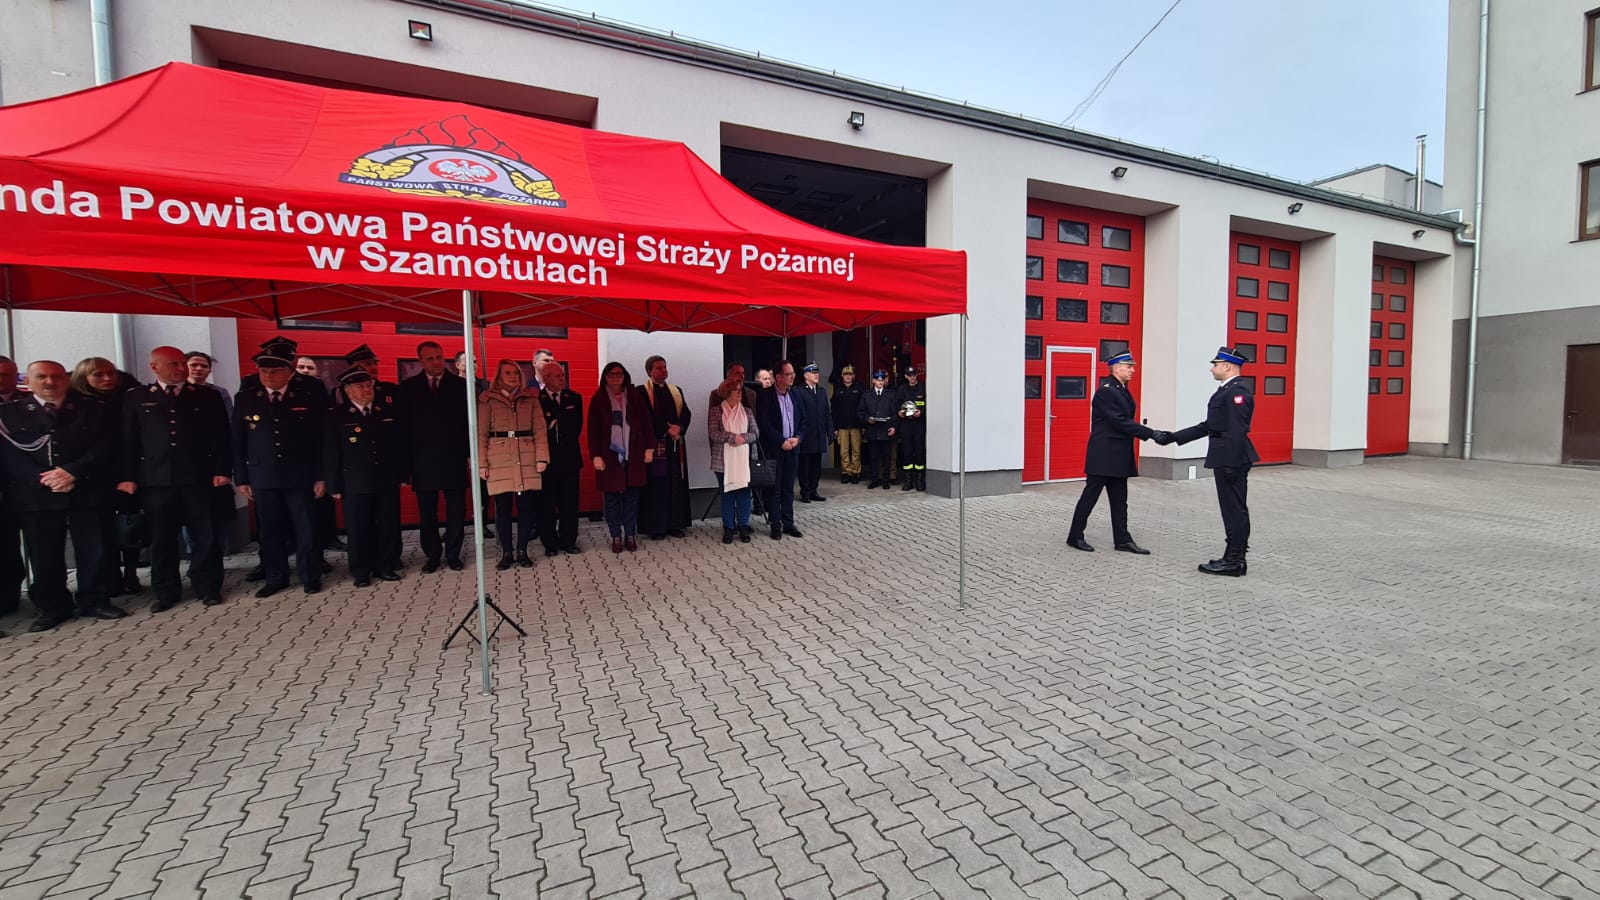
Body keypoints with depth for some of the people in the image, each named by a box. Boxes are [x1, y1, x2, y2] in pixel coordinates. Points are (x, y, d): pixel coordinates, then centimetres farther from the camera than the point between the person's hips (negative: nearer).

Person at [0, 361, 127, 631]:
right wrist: (43, 479, -13)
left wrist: (72, 473, -13)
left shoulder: (93, 409, 8)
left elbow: (104, 446, 0)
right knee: (43, 556, 5)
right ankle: (52, 608, 17)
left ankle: (94, 602, 14)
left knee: (93, 551, 2)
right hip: (34, 495, 1)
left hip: (85, 492, -1)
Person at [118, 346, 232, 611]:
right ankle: (166, 592, 18)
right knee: (161, 538, 7)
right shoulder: (136, 400, 11)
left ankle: (208, 587, 13)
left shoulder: (207, 397, 8)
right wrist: (127, 476, -1)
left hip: (200, 477, -1)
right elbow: (128, 440, 8)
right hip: (156, 479, 1)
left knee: (204, 535, 3)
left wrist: (222, 470, -5)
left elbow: (221, 437, 4)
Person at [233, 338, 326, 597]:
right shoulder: (245, 398, 4)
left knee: (305, 529, 5)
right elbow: (238, 442, 7)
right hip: (262, 478, 2)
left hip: (300, 477, -2)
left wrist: (321, 477, -4)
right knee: (270, 532, 9)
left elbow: (321, 439, -1)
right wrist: (241, 479, 4)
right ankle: (275, 577, 23)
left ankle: (310, 577, 17)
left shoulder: (310, 396, -2)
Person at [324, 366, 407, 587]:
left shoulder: (389, 410, 8)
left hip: (388, 481, 2)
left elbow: (400, 445, 10)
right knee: (359, 529, 4)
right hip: (355, 484, -2)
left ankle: (387, 567, 20)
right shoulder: (336, 415, 1)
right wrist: (335, 486, -3)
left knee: (389, 526, 6)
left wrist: (403, 474, 7)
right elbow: (331, 454, 0)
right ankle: (361, 572, 16)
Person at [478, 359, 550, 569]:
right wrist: (481, 463, -5)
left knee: (527, 506, 3)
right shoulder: (487, 400, 4)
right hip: (499, 462, -1)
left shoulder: (531, 399, 9)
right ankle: (506, 553, 14)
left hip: (527, 461, 2)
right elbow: (481, 434, 2)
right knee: (502, 508, 3)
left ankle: (522, 551, 15)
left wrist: (542, 457, -5)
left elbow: (540, 430, 4)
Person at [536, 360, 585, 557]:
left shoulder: (574, 398, 8)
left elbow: (576, 427, 3)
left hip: (569, 458, 2)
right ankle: (549, 543, 16)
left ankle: (567, 541, 17)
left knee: (569, 503, 6)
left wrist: (553, 423, -3)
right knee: (547, 504, 5)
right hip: (546, 459, -2)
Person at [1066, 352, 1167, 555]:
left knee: (1119, 499, 10)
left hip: (1119, 455, 9)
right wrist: (1151, 433, -21)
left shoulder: (1123, 390, 14)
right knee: (1090, 496, 0)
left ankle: (1122, 540, 16)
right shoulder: (1105, 391, -15)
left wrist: (1151, 433, 7)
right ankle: (1075, 537, 10)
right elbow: (1120, 422, -20)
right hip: (1103, 455, -9)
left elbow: (1126, 420, 16)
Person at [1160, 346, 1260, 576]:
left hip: (1232, 459, -10)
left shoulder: (1237, 390, -14)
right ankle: (1235, 558, 21)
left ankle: (1233, 561, 3)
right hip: (1228, 459, 10)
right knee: (1235, 510, 13)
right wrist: (1172, 437, 17)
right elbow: (1208, 427, 19)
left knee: (1234, 510, -4)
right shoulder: (1227, 390, 17)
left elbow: (1237, 430, -21)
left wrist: (1231, 464, -24)